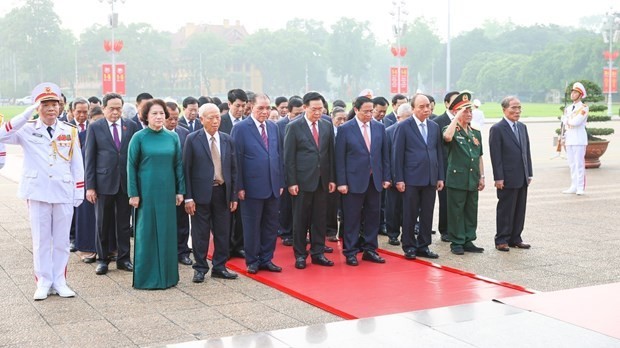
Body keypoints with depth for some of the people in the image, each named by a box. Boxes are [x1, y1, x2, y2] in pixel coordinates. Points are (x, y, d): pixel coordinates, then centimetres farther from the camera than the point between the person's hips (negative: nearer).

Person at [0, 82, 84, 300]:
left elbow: (77, 164, 7)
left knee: (61, 240, 8)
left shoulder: (70, 131, 5)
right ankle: (43, 283, 15)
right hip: (37, 193, -1)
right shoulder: (27, 130, 0)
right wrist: (27, 113, -20)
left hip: (64, 193, 1)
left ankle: (59, 282, 17)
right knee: (41, 240, 6)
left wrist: (79, 193, 4)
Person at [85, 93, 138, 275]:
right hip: (104, 182, -1)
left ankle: (123, 258, 19)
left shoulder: (131, 126, 4)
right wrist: (90, 186, -6)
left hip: (126, 182, 2)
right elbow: (89, 159, -1)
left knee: (124, 222, 9)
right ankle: (102, 259, 19)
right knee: (102, 223, 7)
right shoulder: (95, 128, -1)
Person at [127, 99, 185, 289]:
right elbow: (131, 166, -3)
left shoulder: (172, 137, 6)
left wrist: (180, 190, 5)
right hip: (146, 192, -3)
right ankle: (146, 277, 12)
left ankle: (167, 275, 18)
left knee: (167, 232, 8)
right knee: (147, 233, 2)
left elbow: (178, 164, 9)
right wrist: (133, 194, -8)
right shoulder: (139, 137, -4)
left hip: (167, 192, 3)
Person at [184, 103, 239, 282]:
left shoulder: (227, 140, 7)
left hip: (222, 192, 4)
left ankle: (219, 267, 21)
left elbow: (233, 169, 9)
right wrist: (188, 197, -10)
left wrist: (234, 196, 5)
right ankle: (200, 268, 16)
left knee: (223, 232, 9)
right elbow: (186, 169, -5)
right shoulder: (193, 139, -4)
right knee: (200, 234, 4)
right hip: (201, 193, -3)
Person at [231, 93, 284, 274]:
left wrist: (281, 182, 9)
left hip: (273, 186, 5)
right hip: (253, 186, -5)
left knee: (271, 225, 10)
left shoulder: (273, 127, 10)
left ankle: (266, 259, 22)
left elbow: (278, 155, 13)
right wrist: (239, 186, -12)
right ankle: (252, 261, 17)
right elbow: (236, 159, -9)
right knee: (252, 226, 5)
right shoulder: (240, 128, -7)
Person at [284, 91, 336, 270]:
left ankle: (318, 253, 18)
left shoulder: (327, 126, 7)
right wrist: (291, 182, -11)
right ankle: (300, 255, 15)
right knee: (300, 219, 5)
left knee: (320, 219, 8)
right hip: (302, 180, -4)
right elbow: (289, 157, -6)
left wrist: (332, 179, 6)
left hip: (322, 181, 4)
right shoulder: (294, 127, -5)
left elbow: (331, 153, 10)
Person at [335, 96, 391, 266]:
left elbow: (384, 154, 10)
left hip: (375, 180, 4)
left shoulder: (379, 127, 7)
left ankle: (369, 250, 20)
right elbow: (339, 158, -6)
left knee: (373, 216, 9)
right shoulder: (345, 129, -5)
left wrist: (386, 177, 6)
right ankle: (350, 252, 12)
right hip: (354, 180, -4)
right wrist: (341, 182, -10)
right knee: (352, 218, 2)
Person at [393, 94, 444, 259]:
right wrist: (399, 179, -10)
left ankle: (423, 246, 18)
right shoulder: (404, 127, -5)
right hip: (411, 179, -5)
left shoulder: (434, 127, 11)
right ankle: (409, 246, 14)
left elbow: (439, 152, 13)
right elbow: (397, 154, -6)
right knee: (410, 215, 3)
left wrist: (440, 177, 8)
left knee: (427, 214, 8)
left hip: (430, 178, 5)